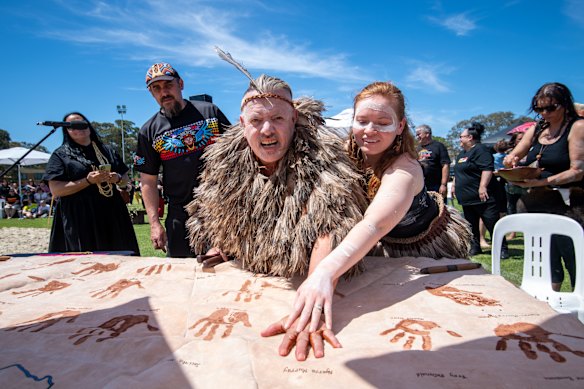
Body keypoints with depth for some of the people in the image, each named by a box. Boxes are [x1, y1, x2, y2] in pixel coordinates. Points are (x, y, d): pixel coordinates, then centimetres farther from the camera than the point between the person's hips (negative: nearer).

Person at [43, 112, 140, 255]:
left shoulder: (106, 150, 13)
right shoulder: (61, 154, 1)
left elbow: (125, 177, 18)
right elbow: (55, 190, -7)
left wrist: (117, 178, -5)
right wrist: (88, 181, -18)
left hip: (111, 215, 4)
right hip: (79, 219, -4)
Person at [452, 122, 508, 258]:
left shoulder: (480, 150, -11)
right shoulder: (462, 153, 19)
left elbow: (487, 169, -22)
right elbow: (458, 173, 28)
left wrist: (482, 186, -28)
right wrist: (454, 186, 24)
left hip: (481, 196, -9)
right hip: (466, 197, 10)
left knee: (492, 224, -4)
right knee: (471, 225, 13)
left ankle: (502, 249, 4)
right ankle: (475, 247, 22)